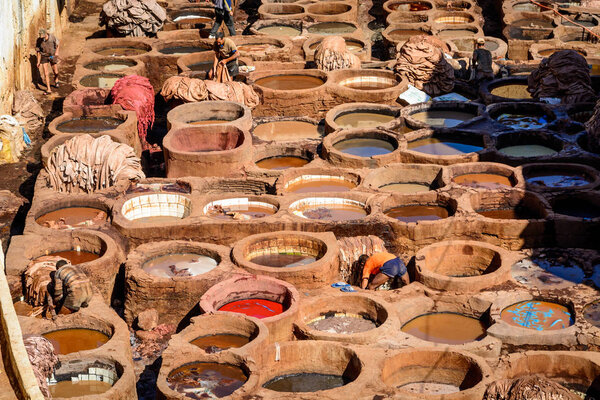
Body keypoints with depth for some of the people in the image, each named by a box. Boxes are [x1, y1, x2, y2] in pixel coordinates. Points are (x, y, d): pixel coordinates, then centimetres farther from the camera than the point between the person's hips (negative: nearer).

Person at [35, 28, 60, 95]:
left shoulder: (52, 37, -20)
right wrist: (38, 62, -3)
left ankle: (56, 80, 47)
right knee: (46, 74, -8)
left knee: (56, 72, 12)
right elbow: (38, 51, -7)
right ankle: (48, 89, 0)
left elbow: (57, 43, 1)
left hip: (52, 56, 1)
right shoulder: (39, 41, -19)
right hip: (44, 57, -1)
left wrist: (57, 52, -12)